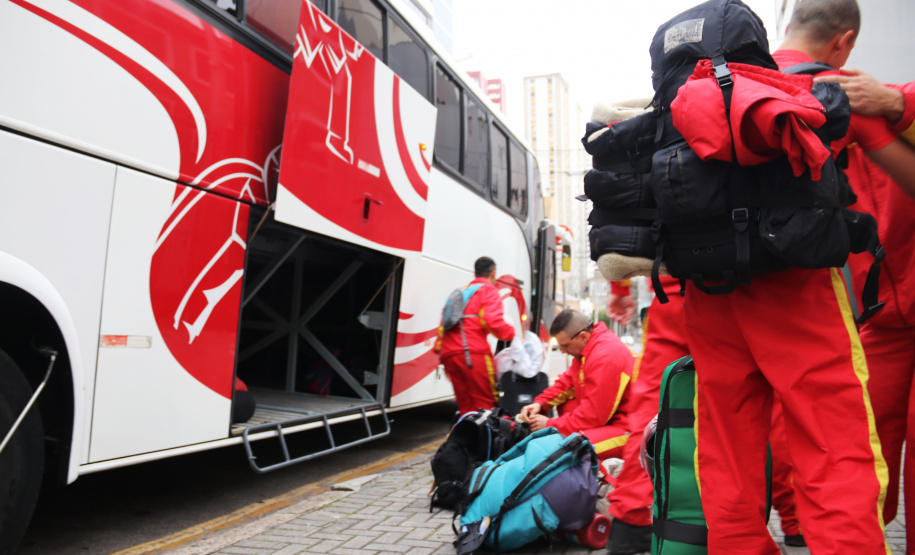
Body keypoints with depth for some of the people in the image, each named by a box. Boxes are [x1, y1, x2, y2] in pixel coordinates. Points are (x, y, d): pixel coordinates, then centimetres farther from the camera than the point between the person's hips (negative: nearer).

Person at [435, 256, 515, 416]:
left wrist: (439, 349, 24)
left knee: (466, 407, 9)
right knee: (486, 404, -5)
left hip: (448, 353, 7)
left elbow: (443, 325, 23)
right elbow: (493, 321, -10)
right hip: (474, 352, -7)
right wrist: (512, 332, 6)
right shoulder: (489, 290, 7)